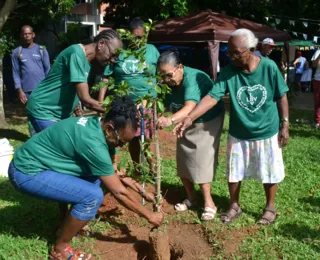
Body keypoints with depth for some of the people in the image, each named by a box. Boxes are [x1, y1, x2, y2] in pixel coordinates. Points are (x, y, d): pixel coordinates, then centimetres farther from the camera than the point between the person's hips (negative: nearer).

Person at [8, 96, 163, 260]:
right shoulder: (93, 143, -27)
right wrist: (149, 216, -8)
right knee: (93, 195, -19)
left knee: (95, 176, 11)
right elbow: (118, 192, -19)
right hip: (27, 173, -10)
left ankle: (71, 225, 23)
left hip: (32, 160, 10)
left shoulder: (94, 123, 0)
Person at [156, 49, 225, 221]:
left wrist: (171, 120, -67)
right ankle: (190, 198, 24)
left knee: (200, 162, -12)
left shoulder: (193, 78, -35)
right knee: (183, 161, 8)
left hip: (207, 122, -7)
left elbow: (190, 107, -50)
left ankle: (209, 203, -1)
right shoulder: (168, 83, -11)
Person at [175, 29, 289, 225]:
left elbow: (281, 97, -6)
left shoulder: (269, 67, -17)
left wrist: (285, 125, -4)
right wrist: (190, 118, -35)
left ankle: (270, 207, 36)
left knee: (269, 172, 14)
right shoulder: (228, 72, -15)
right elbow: (212, 97, -23)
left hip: (267, 133, -1)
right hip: (239, 134, 2)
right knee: (234, 172, 13)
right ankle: (234, 206, 35)